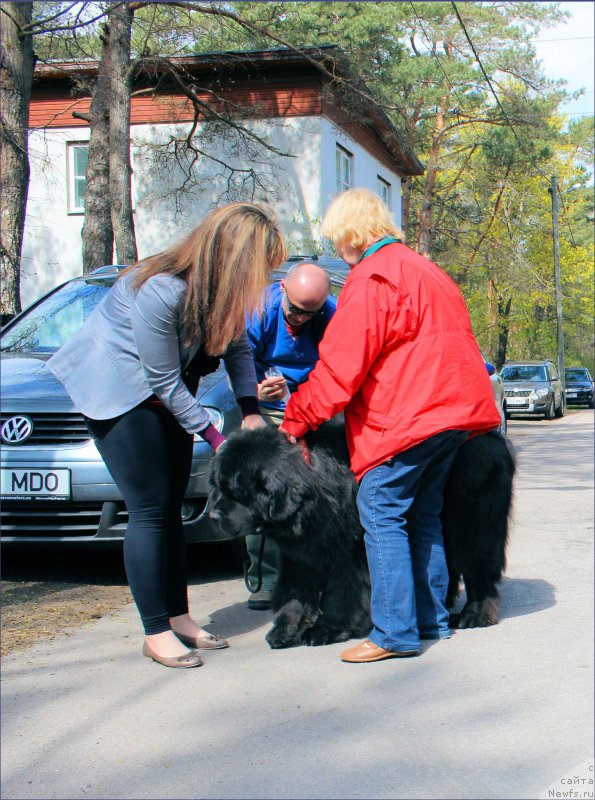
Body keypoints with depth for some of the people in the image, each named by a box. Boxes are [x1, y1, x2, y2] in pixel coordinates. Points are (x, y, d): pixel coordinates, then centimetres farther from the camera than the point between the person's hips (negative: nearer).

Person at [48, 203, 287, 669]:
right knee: (149, 512, -9)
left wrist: (251, 410, -8)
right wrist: (213, 436, -17)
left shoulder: (220, 285, -10)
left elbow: (237, 346, 4)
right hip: (117, 393, -8)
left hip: (167, 397, 8)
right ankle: (156, 632, 0)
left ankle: (178, 618, 18)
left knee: (171, 509, 10)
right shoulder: (161, 292, -32)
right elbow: (165, 382, -24)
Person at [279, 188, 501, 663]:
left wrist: (295, 421, -5)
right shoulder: (425, 270, 22)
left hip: (408, 418, -10)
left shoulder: (371, 280, -9)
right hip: (456, 410, 10)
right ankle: (432, 619, 19)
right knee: (423, 514, 15)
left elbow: (339, 367, -13)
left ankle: (396, 632, -7)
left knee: (382, 512, -6)